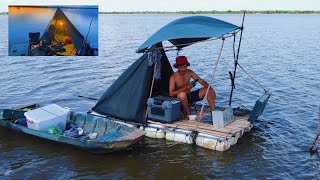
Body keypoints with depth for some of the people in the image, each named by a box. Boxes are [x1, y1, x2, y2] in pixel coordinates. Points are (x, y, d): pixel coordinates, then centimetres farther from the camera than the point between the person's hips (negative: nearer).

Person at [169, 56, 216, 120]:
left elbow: (201, 81, 1)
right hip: (181, 98, -6)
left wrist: (211, 89, -14)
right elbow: (171, 93, -27)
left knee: (208, 90, -4)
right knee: (182, 94, -41)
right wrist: (185, 88, -34)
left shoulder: (189, 72, -2)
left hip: (190, 95, 6)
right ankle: (188, 114, -18)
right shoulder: (173, 77, -19)